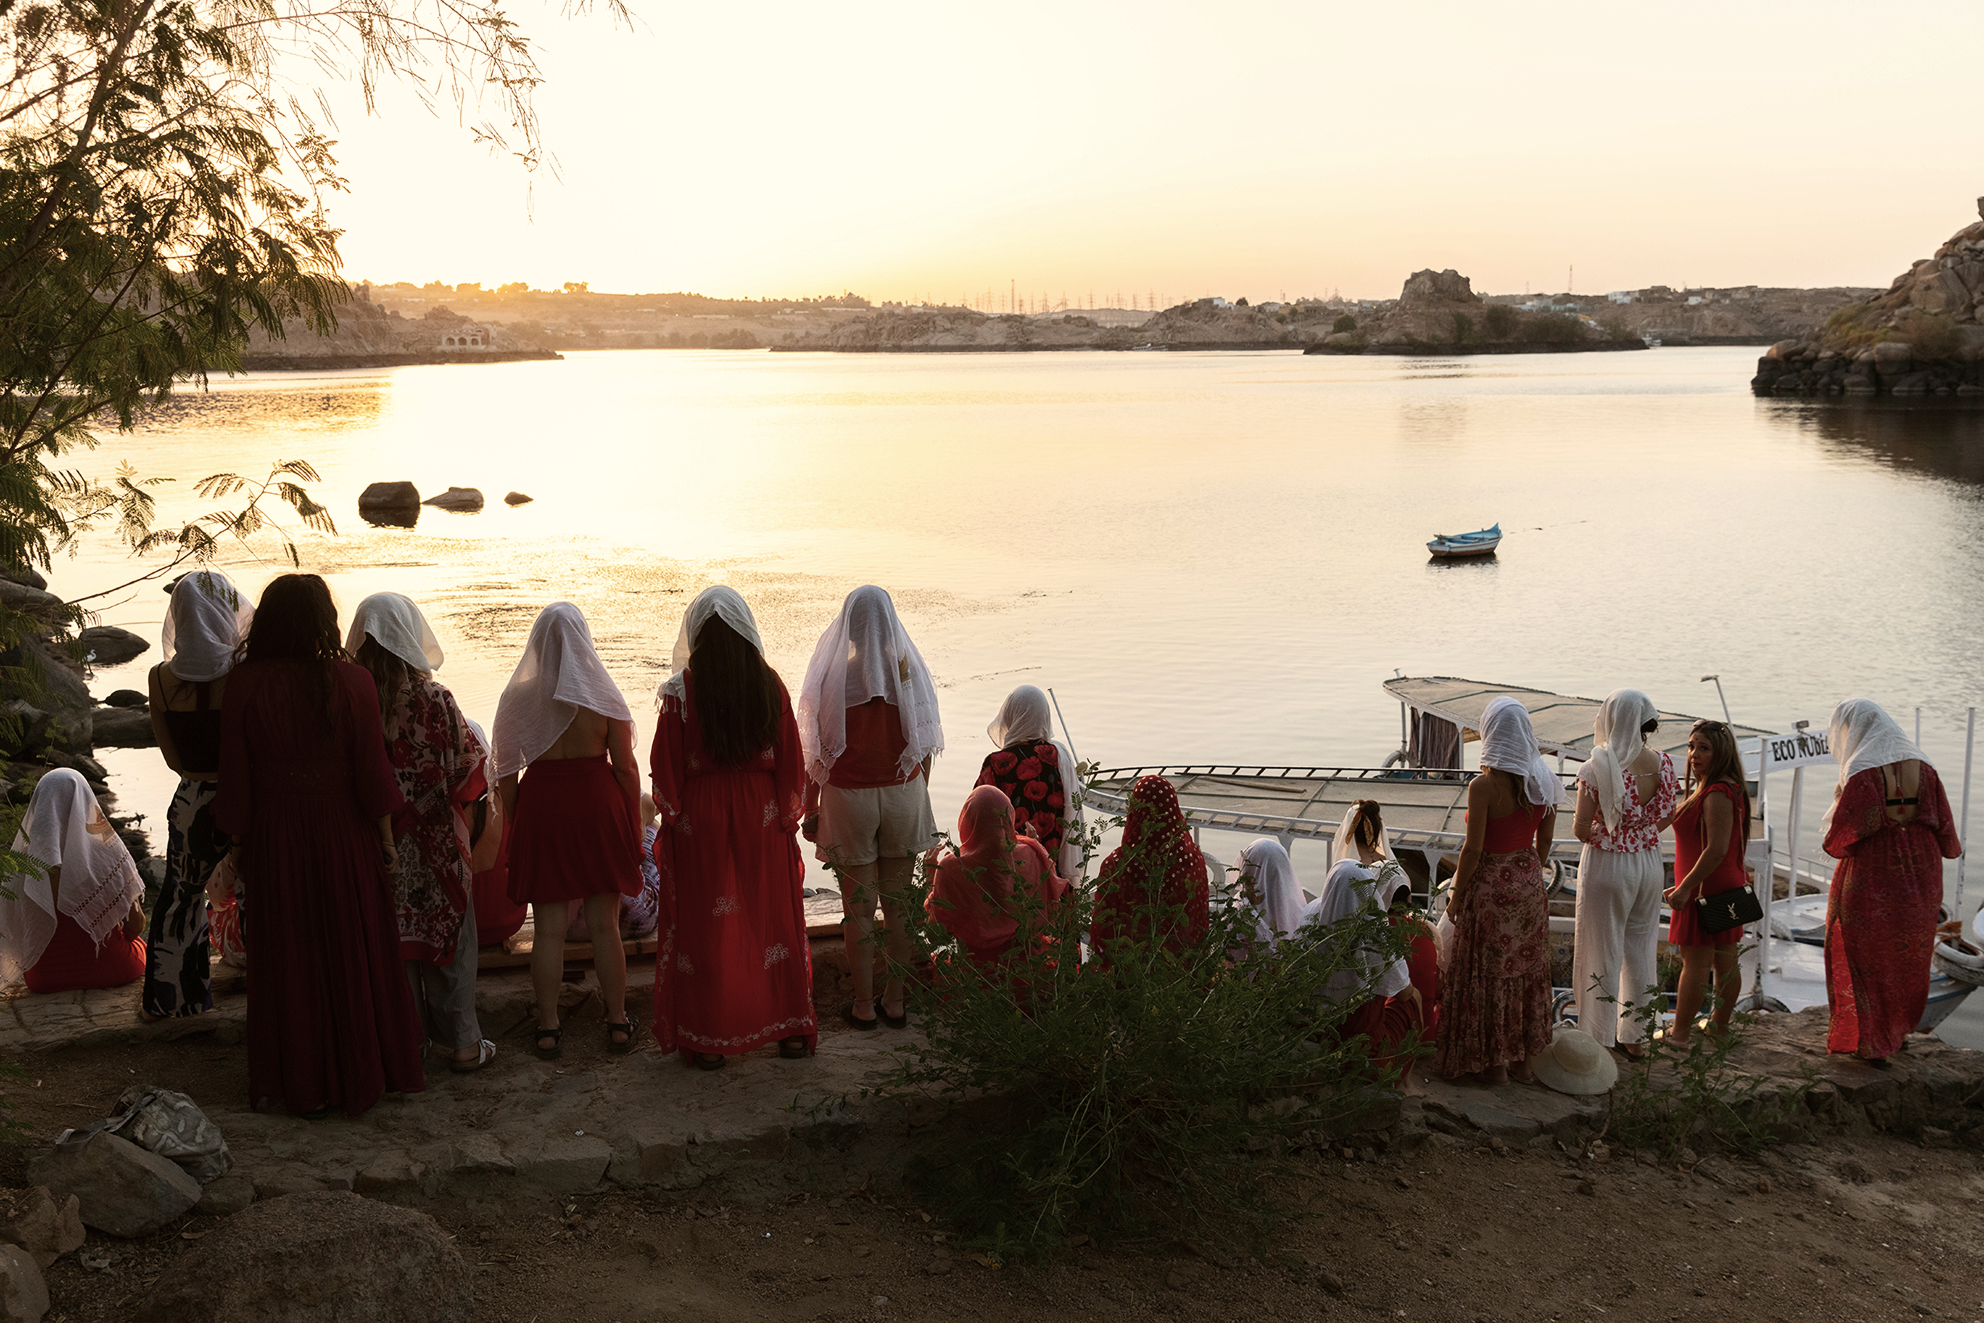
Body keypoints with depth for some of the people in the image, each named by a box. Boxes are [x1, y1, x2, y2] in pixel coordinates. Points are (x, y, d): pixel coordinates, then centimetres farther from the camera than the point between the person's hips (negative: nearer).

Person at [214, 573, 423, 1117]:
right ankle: (362, 1069, 25)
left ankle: (302, 1083, 22)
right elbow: (371, 769, -10)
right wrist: (386, 836, 1)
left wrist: (237, 842, 6)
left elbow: (234, 773, -6)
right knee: (354, 952, 14)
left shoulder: (243, 684, -11)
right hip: (342, 833, -1)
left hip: (274, 835, 1)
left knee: (288, 956, 13)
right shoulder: (350, 681, -13)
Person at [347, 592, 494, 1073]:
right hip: (435, 843, -2)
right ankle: (461, 1042, 19)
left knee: (389, 942, 14)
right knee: (449, 940, 11)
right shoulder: (435, 699, -16)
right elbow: (467, 766, -7)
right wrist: (459, 805, 12)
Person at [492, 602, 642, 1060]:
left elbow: (506, 776, 0)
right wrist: (634, 830, 6)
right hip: (597, 804, 0)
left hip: (540, 807, 1)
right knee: (605, 926, 9)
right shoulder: (603, 695, -6)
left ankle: (548, 1028, 14)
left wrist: (513, 829, 11)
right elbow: (626, 767, -4)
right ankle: (618, 1023, 17)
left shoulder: (518, 698, -3)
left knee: (548, 930, 8)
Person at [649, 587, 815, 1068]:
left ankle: (707, 1041, 13)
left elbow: (666, 766, -7)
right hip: (761, 812, 2)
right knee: (774, 915, 13)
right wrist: (787, 816, 10)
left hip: (699, 816, -2)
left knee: (703, 924, 7)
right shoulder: (769, 684, -5)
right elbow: (790, 760, -1)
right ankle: (791, 1030, 21)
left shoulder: (680, 689, -11)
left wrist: (671, 821, 5)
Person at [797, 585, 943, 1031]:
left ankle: (863, 1006, 15)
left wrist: (810, 809, 2)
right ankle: (895, 1001, 21)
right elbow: (925, 746, 1)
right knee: (898, 901, 12)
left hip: (849, 798, -3)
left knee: (858, 906, 7)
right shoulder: (910, 672, -6)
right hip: (904, 795, 3)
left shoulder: (833, 677, -13)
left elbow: (817, 751, -8)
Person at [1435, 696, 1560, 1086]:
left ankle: (1494, 1062, 18)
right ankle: (1524, 1058, 28)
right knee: (1527, 971, 17)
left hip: (1490, 889, -6)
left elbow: (1473, 850, -18)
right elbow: (1544, 842, 7)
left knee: (1488, 975, 8)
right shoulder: (1544, 782, -3)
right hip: (1529, 888, 6)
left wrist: (1456, 896, -6)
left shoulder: (1484, 786, -21)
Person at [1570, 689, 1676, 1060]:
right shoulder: (1663, 763, -5)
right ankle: (1635, 1036, 28)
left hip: (1607, 866, -5)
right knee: (1641, 951, 17)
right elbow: (1664, 820, 6)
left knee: (1603, 953, 7)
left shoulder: (1597, 768, -20)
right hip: (1649, 863, 5)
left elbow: (1581, 829, -16)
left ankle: (1599, 1040, 16)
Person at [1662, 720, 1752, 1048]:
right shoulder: (1728, 789, 12)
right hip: (1727, 887, 10)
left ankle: (1679, 1034, 2)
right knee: (1725, 960, 16)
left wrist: (1685, 887, -24)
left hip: (1706, 888, -10)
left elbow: (1717, 849, -26)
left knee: (1695, 961, -4)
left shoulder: (1717, 795, -21)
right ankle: (1720, 1024, 27)